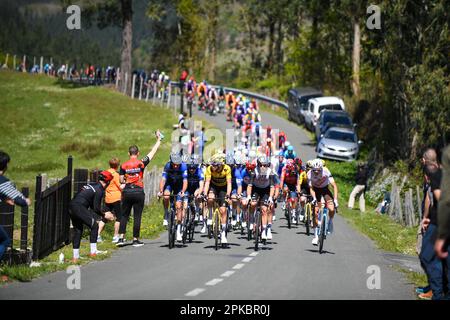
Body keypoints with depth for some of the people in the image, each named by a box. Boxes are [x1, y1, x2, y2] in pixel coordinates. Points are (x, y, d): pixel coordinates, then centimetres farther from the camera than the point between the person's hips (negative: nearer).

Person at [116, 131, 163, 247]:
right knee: (137, 216, 3)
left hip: (127, 193, 2)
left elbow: (121, 181, 2)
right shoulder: (141, 163, -5)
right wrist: (158, 139, 10)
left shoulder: (124, 166, 0)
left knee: (124, 215, 10)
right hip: (138, 193, -2)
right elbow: (153, 152, 2)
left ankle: (121, 238, 2)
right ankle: (136, 240, 4)